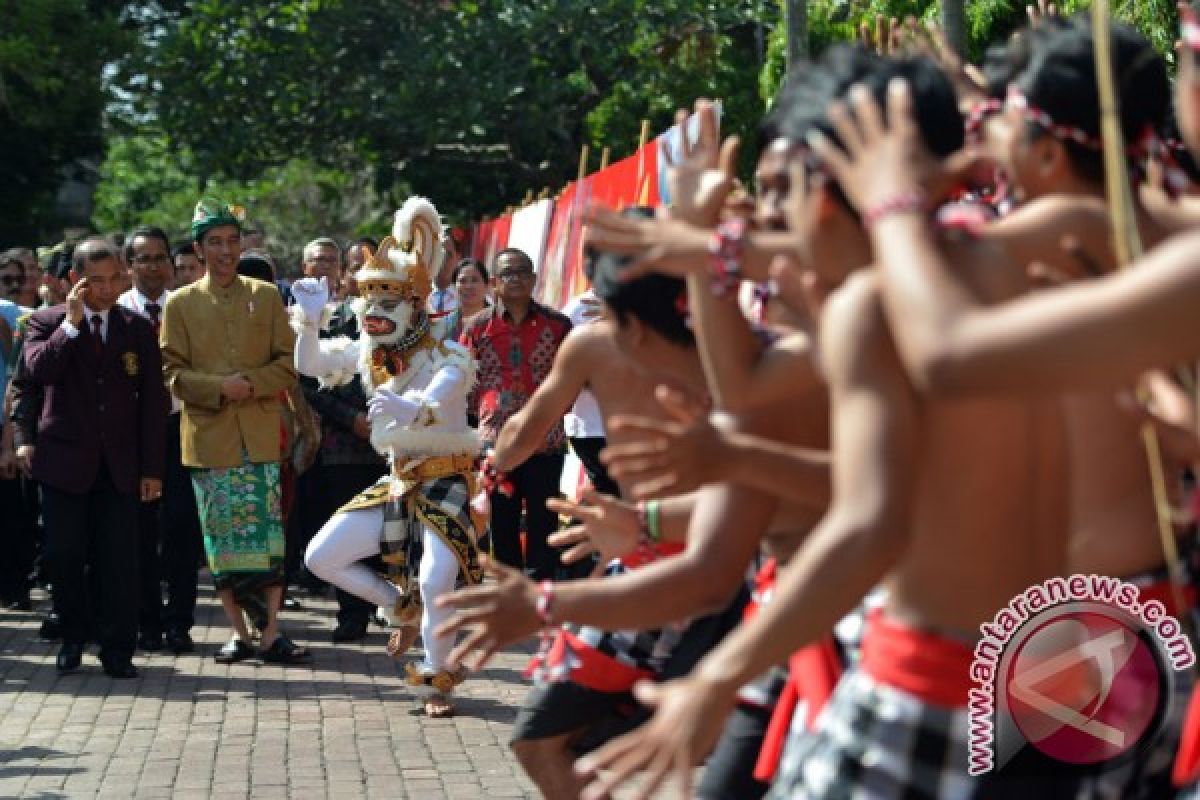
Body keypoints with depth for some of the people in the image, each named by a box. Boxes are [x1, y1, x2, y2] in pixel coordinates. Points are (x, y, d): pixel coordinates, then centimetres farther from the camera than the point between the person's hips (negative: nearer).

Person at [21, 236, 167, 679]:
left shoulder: (139, 329, 7)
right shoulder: (48, 322, 3)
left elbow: (153, 401, 6)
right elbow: (38, 369, -17)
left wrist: (151, 467, 1)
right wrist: (71, 322, -19)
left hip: (119, 465, 1)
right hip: (65, 460, -1)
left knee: (119, 560, -4)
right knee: (64, 557, 3)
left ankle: (117, 650, 3)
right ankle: (72, 638, 21)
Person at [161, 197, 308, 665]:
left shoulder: (266, 296, 7)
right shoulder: (180, 304, 5)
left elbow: (288, 364, 5)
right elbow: (173, 372, 0)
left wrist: (251, 384, -13)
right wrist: (219, 388, -16)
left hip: (262, 434, 1)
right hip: (209, 436, -1)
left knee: (271, 533, -2)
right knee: (221, 537, 3)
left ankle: (271, 633, 2)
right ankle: (238, 633, 11)